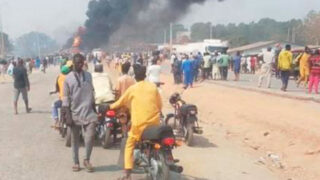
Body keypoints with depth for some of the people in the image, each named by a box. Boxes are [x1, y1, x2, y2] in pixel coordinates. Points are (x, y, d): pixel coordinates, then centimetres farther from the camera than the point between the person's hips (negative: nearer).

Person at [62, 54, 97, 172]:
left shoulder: (88, 75, 7)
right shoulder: (68, 78, -3)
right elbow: (65, 97, -5)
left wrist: (94, 109, 14)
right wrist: (67, 115, -11)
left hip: (88, 112, 1)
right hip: (74, 113, -1)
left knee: (90, 136, -10)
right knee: (75, 139, 9)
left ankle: (87, 160, 9)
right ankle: (76, 162, 21)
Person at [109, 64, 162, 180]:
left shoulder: (132, 89, 0)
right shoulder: (153, 87, 5)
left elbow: (120, 103, 11)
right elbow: (160, 105, 10)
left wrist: (109, 107, 29)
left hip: (139, 123, -2)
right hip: (154, 122, 3)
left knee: (129, 146, 9)